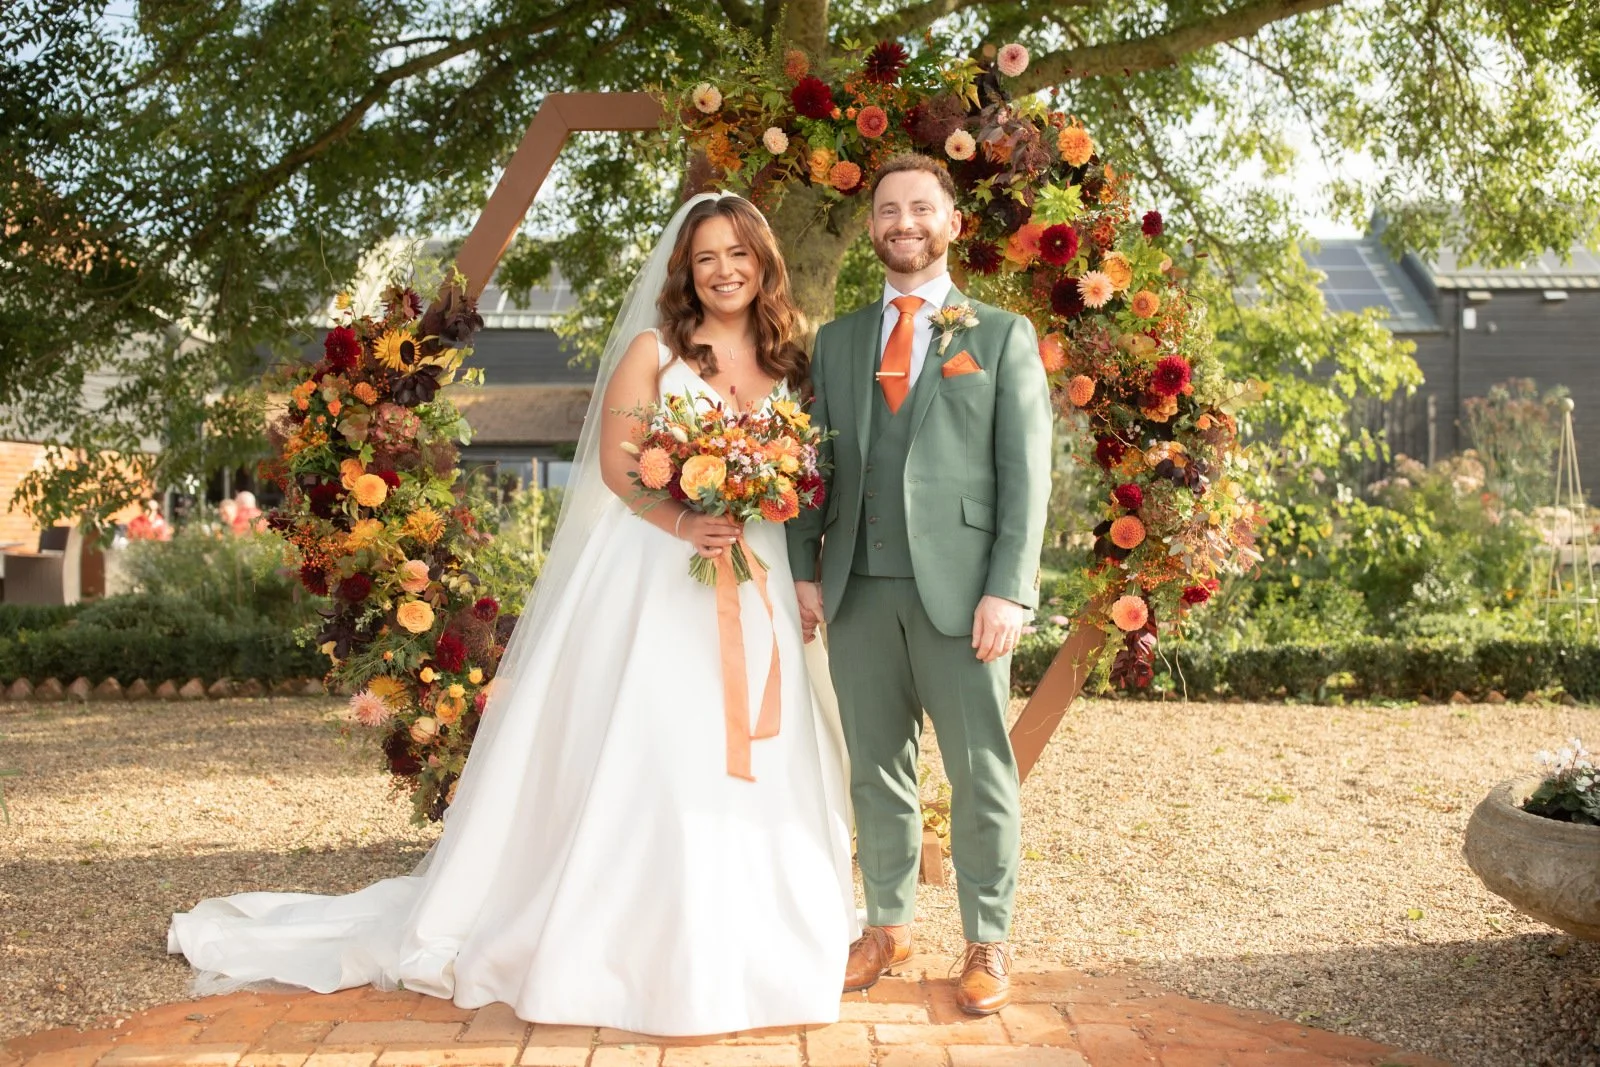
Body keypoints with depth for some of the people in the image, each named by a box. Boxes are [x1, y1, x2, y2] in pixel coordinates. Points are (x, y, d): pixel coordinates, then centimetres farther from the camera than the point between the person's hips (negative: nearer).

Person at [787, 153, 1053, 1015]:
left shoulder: (1002, 335, 6)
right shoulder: (837, 340, 16)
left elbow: (1026, 471, -1)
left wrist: (1010, 590, -11)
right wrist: (804, 570, 2)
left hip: (959, 586, -3)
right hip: (858, 586, 3)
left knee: (980, 772, 2)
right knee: (876, 769, 10)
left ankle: (987, 943, 14)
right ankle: (889, 925, 23)